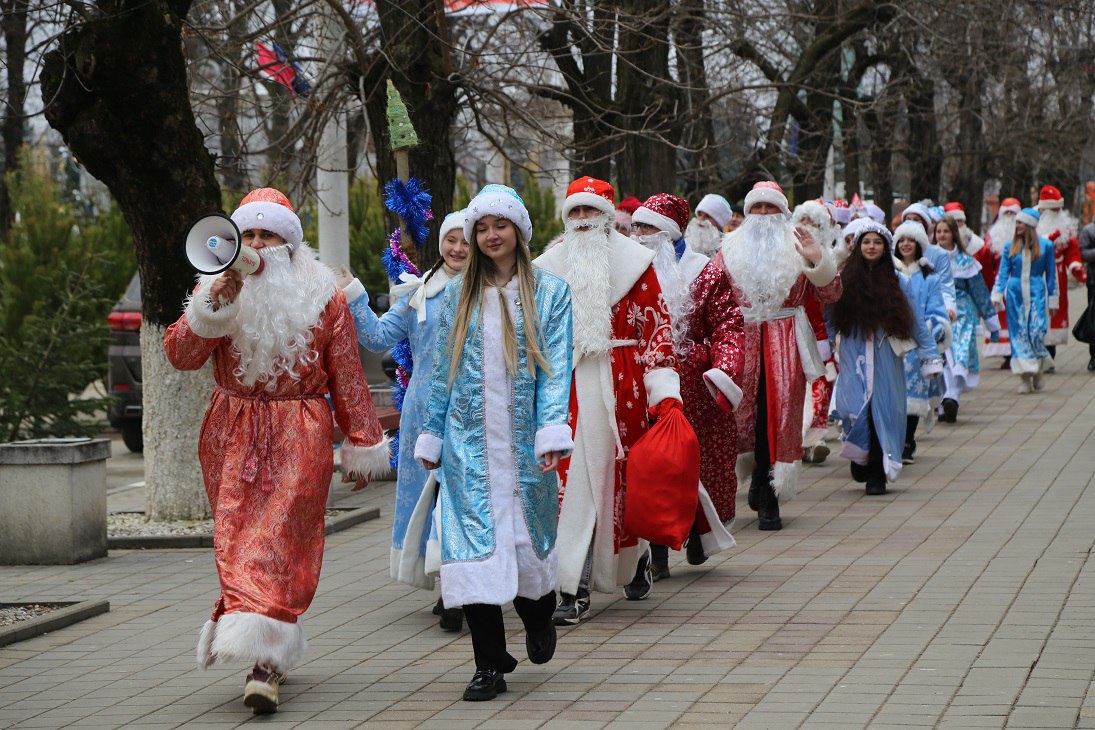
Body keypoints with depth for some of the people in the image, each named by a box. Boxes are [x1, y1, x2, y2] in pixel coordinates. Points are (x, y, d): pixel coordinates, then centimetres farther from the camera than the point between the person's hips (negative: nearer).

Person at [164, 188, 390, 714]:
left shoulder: (322, 297, -1)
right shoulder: (215, 287, 4)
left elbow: (347, 377, 4)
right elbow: (180, 355, -9)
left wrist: (362, 445, 5)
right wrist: (213, 304, -23)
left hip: (299, 437, -2)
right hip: (232, 435, 2)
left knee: (280, 538, -9)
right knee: (236, 538, 0)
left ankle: (267, 661, -13)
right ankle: (267, 649, 10)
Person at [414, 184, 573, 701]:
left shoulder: (549, 293, 2)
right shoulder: (458, 295, 9)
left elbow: (555, 368, -4)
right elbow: (442, 370, 13)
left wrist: (552, 433, -15)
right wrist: (431, 436, 11)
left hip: (524, 443, -1)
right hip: (469, 441, 1)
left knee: (529, 538, 6)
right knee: (474, 541, -6)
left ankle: (539, 616, 39)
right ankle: (489, 664, -2)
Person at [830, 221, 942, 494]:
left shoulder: (897, 282, 6)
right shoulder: (844, 281, 6)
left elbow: (915, 321, 6)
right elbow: (829, 321, 7)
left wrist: (930, 356, 2)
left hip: (886, 358, 0)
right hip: (854, 357, 0)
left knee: (883, 409, -2)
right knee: (853, 408, -12)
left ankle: (878, 474, 7)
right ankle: (860, 458, 13)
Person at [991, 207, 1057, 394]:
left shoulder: (1045, 246, 2)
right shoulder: (1010, 247, 6)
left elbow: (1051, 274, 7)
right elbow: (1002, 273, 6)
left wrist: (1052, 301, 7)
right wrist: (997, 295, -6)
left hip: (1036, 293, -2)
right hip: (1015, 293, 2)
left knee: (1036, 331, -12)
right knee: (1018, 333, -1)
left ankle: (1038, 371, 11)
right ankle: (1025, 378, 3)